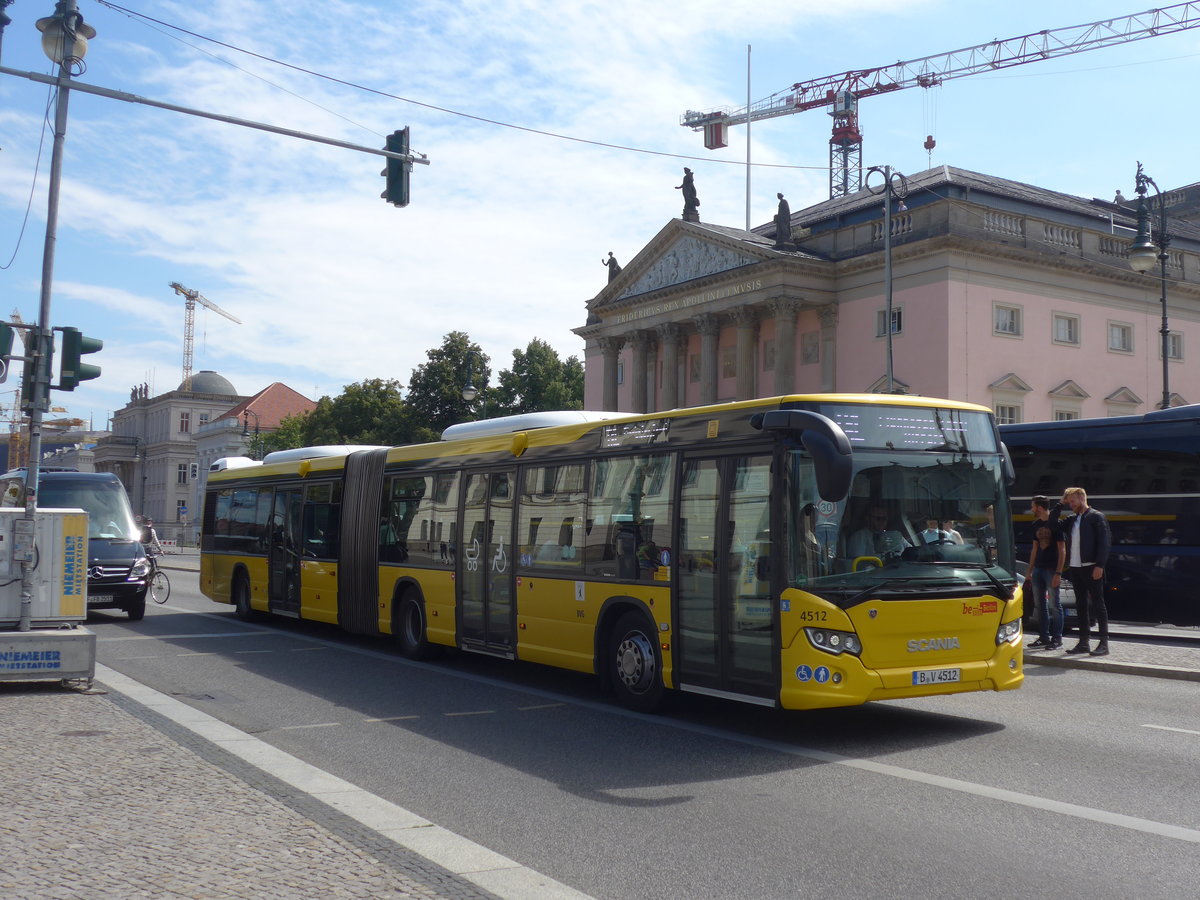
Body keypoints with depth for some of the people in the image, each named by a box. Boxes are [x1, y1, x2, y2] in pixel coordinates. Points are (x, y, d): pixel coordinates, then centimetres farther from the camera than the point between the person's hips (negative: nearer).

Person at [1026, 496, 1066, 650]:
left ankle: (1057, 638, 3)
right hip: (1038, 568, 7)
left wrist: (1058, 573, -16)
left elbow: (1062, 550, -10)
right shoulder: (1036, 524, 13)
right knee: (1040, 604, 8)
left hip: (1051, 569, -7)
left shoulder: (1056, 524, -8)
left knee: (1054, 604, -3)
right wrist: (1029, 571, 16)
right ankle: (1044, 637, 15)